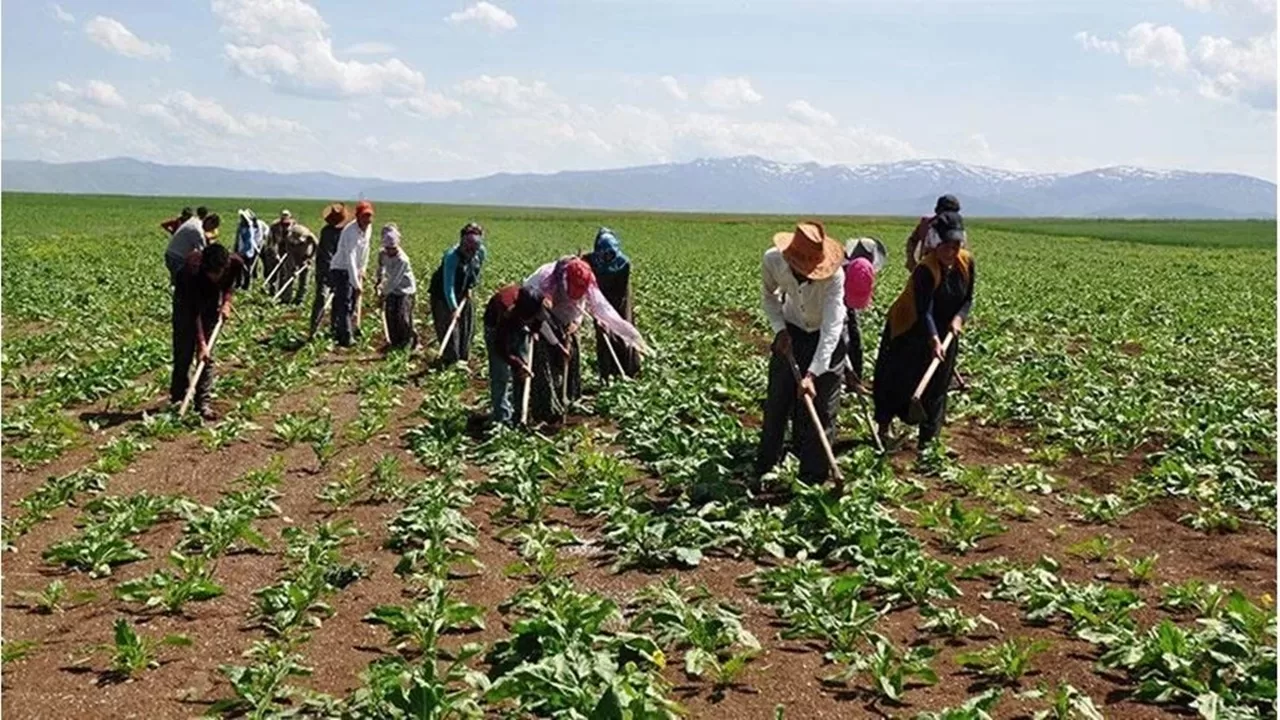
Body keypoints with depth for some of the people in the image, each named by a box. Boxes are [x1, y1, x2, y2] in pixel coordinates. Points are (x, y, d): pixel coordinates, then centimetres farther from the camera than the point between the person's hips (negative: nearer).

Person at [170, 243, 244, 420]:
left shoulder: (235, 263, -31)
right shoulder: (193, 269, -40)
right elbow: (194, 312, -34)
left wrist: (226, 301, -16)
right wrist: (200, 343, -35)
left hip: (212, 299, 2)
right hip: (187, 299, -2)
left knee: (208, 353, -3)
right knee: (183, 351, -2)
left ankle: (203, 403, 0)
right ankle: (177, 398, 13)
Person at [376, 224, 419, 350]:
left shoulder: (402, 260, -27)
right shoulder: (382, 255, -6)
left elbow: (394, 281, -25)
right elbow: (381, 268, 17)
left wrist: (383, 293, -20)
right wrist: (380, 280, 4)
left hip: (406, 289, -6)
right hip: (392, 290, 6)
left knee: (403, 316, -17)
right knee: (390, 314, -4)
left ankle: (409, 340, 1)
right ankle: (394, 340, 10)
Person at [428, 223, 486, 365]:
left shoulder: (480, 253, -15)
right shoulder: (452, 256, -33)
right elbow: (448, 286, -36)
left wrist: (470, 287, -5)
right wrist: (453, 308, -42)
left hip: (463, 294, 6)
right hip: (442, 294, -6)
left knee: (467, 326, 8)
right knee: (448, 326, -10)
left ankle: (463, 358, 21)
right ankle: (451, 360, -4)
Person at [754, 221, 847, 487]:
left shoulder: (834, 275, -36)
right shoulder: (772, 260, -26)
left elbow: (831, 329, -35)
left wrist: (812, 374, -40)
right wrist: (779, 329, -13)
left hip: (826, 337, -3)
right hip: (791, 331, 3)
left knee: (821, 408, -2)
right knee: (777, 400, 8)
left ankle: (814, 477, 10)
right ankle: (764, 468, 24)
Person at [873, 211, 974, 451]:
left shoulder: (966, 263, -10)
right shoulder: (926, 269, -28)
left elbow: (968, 298, 0)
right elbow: (924, 310, -32)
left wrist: (959, 318, -20)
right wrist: (933, 340, -44)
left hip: (945, 332, 5)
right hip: (909, 331, -5)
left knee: (936, 385, 7)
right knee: (897, 380, 4)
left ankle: (927, 440, 15)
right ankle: (884, 428, 22)